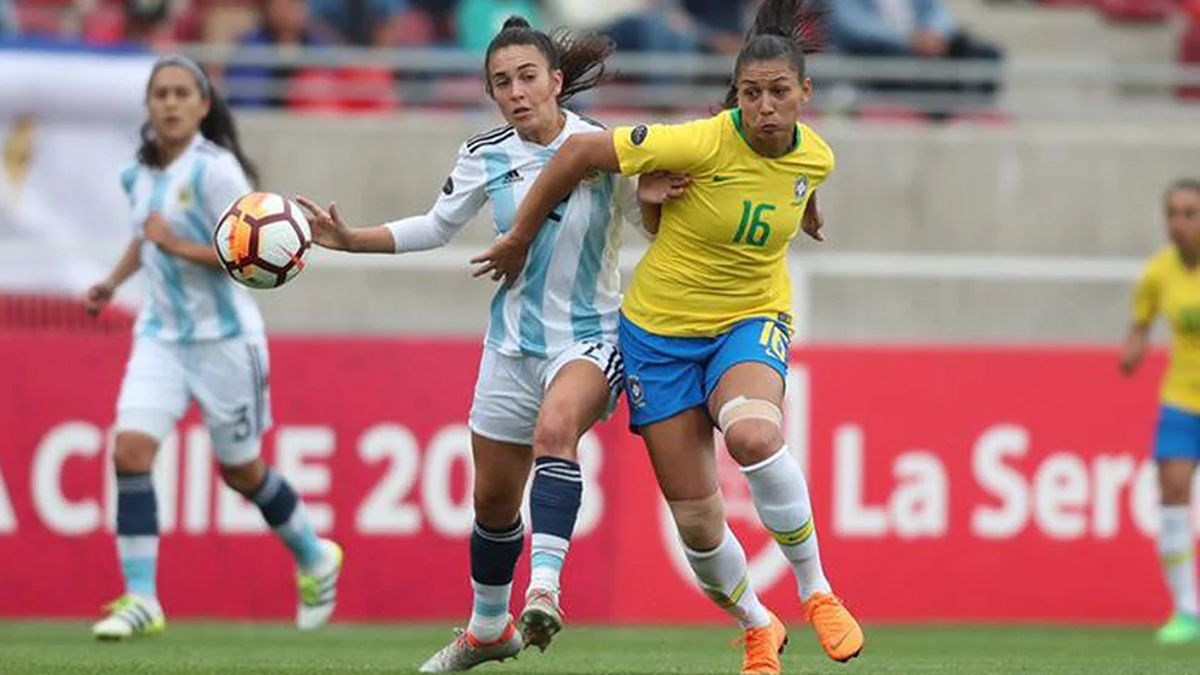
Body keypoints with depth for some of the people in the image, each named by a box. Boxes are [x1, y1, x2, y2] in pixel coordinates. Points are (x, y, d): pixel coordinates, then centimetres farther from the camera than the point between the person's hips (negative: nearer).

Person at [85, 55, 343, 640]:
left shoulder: (214, 170, -16)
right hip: (161, 334, 6)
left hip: (223, 336, -5)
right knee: (130, 449, -14)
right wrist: (113, 282, 12)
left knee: (240, 470, 9)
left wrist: (179, 246, -27)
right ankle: (141, 599, -13)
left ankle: (314, 560, 36)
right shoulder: (141, 172, 5)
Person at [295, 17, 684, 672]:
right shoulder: (486, 155, -2)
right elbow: (436, 227, 13)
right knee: (493, 500, 13)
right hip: (513, 341, 5)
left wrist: (651, 200, -24)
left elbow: (652, 230, -1)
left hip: (591, 337, -5)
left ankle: (544, 592, -45)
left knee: (555, 425, -38)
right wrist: (349, 239, 3)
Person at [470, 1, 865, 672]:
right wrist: (520, 238, -7)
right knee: (696, 521, -1)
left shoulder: (815, 157, -9)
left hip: (751, 320, 1)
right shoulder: (702, 144, -24)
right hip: (662, 331, -1)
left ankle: (817, 592, -16)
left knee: (753, 435, -34)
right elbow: (581, 151, -16)